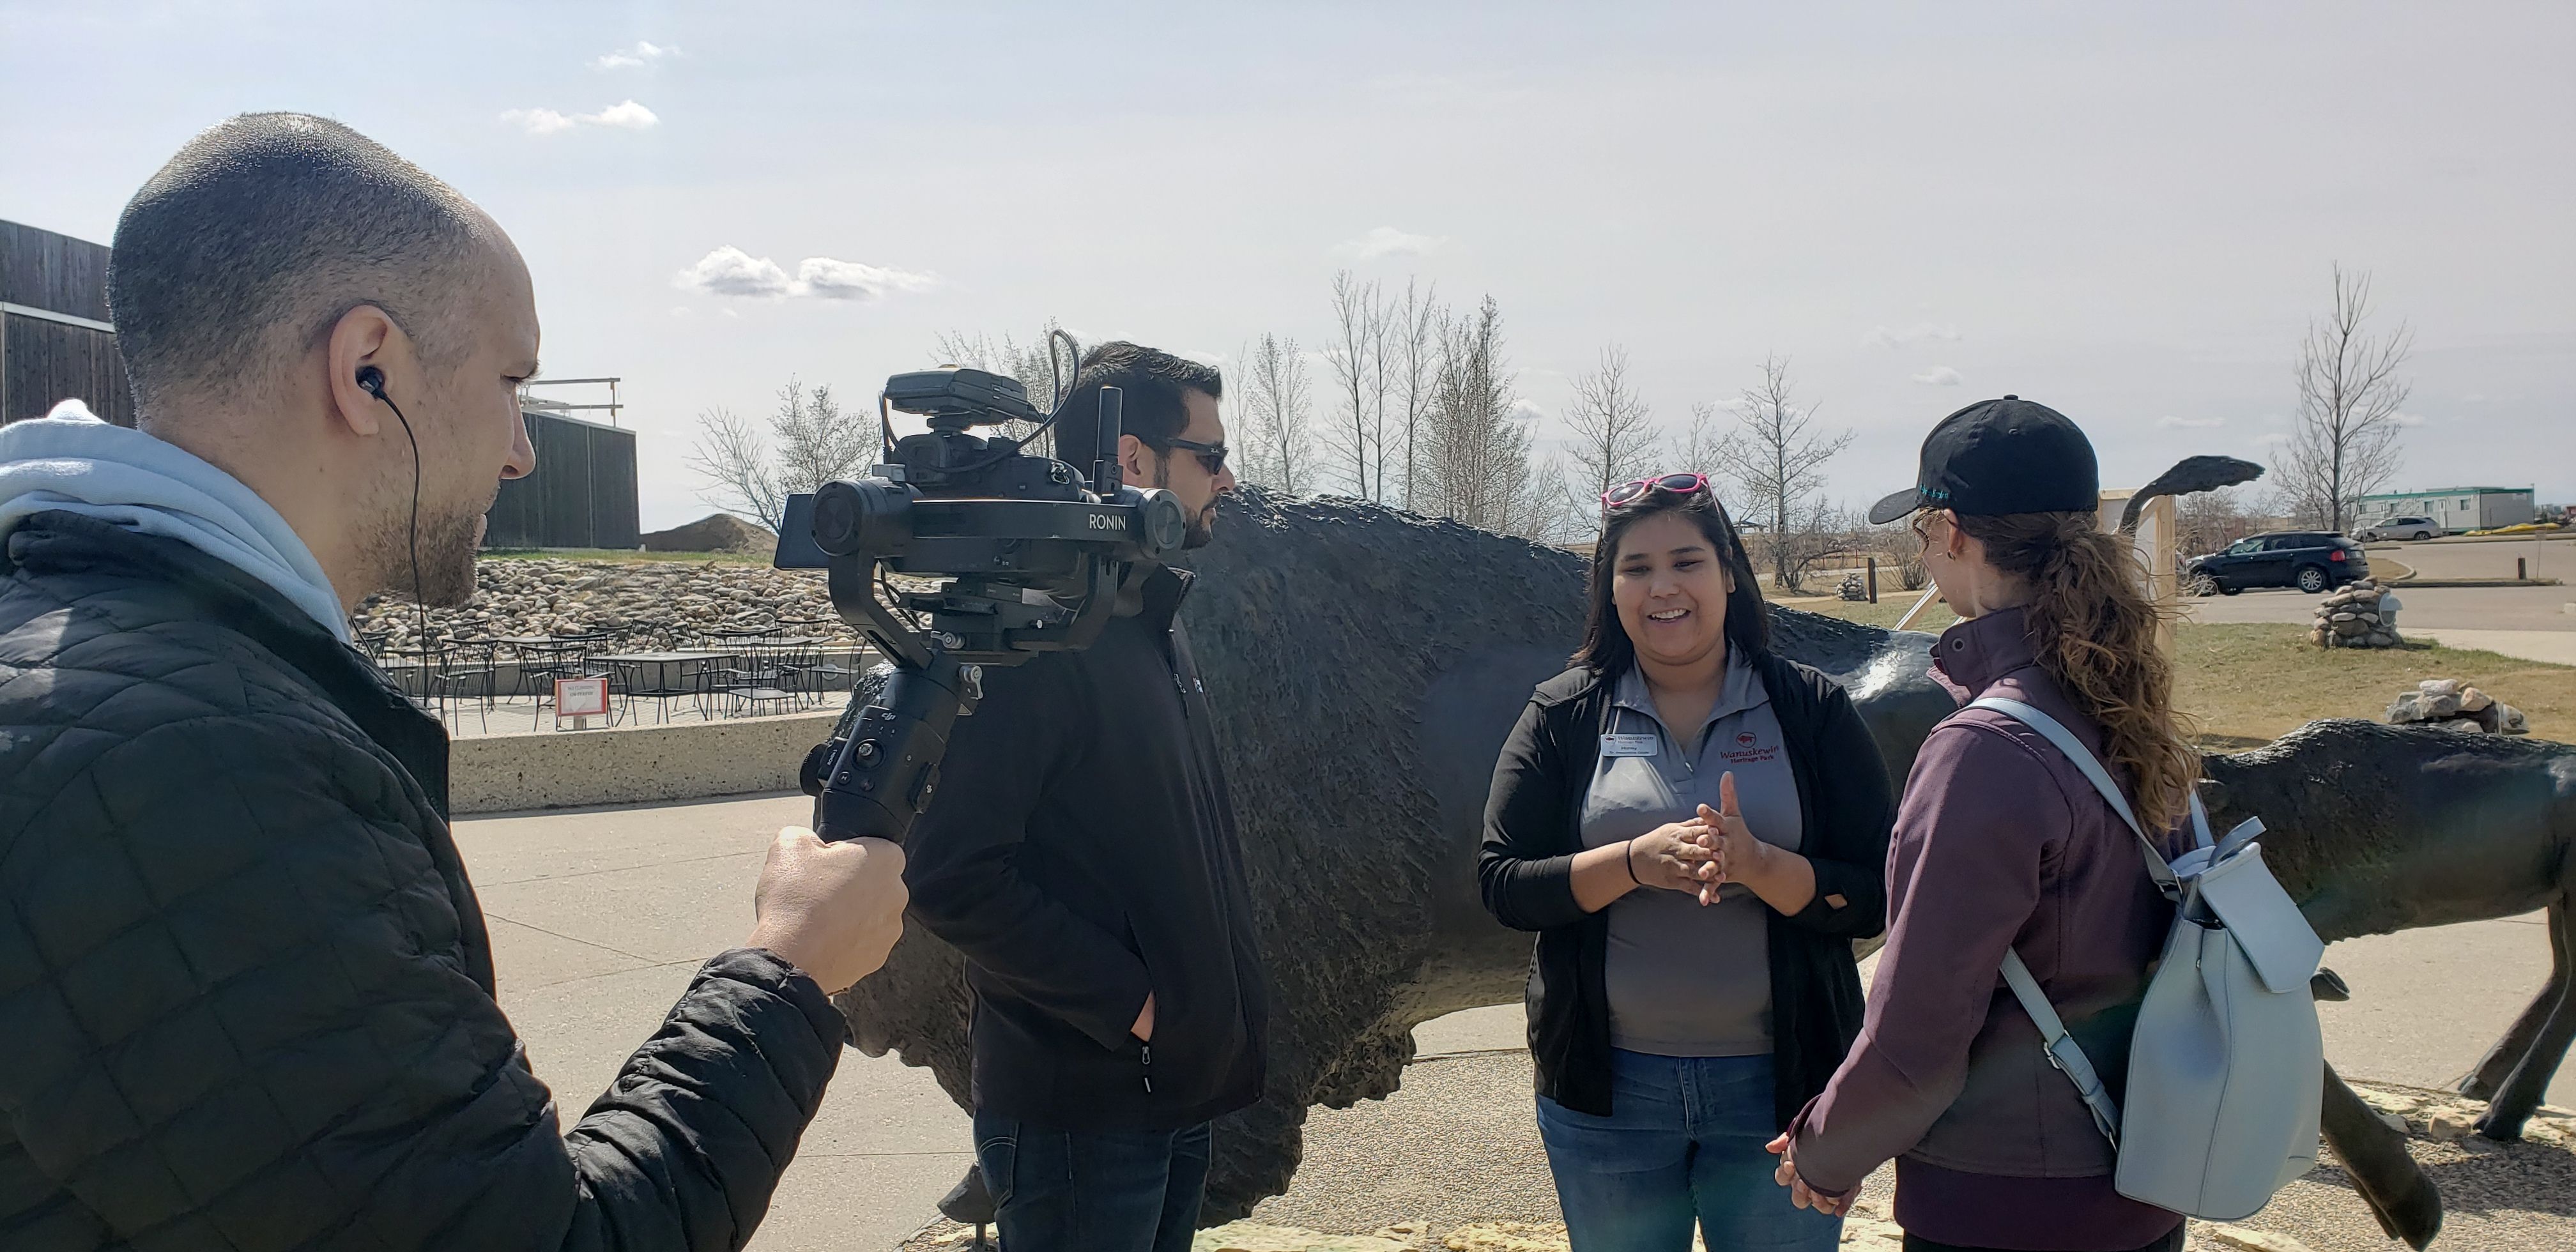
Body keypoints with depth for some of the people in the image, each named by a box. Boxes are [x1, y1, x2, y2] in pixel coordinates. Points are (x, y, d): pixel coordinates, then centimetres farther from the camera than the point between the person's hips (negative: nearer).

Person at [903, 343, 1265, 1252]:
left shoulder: (1155, 624, 12)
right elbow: (952, 875, -25)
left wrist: (1229, 1000, 10)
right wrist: (1124, 998, -20)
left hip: (1179, 1091, 9)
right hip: (1079, 1107, -9)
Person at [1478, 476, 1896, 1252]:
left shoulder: (1810, 709, -2)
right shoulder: (1564, 716, 0)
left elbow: (1875, 896, -6)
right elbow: (1502, 882, -6)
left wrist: (1757, 864, -24)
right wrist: (1635, 862, -21)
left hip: (1779, 1083, 0)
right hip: (1606, 1088, 1)